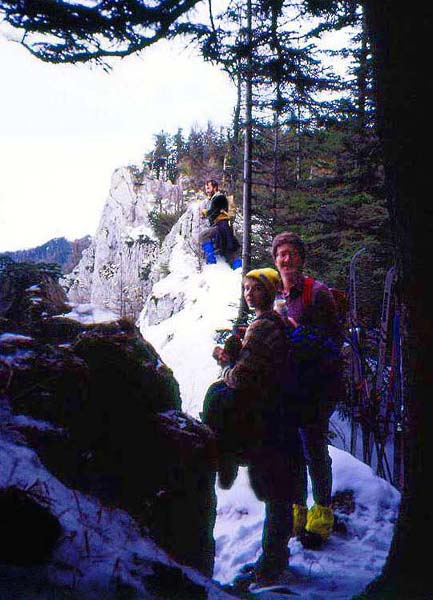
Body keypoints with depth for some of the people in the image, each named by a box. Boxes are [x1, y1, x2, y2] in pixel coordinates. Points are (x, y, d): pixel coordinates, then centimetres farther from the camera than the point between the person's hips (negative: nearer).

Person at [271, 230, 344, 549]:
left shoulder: (318, 292, -9)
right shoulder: (274, 296, 10)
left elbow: (336, 338, -12)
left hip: (317, 383, -6)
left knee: (315, 447, -2)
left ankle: (322, 511, 17)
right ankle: (299, 507, 28)